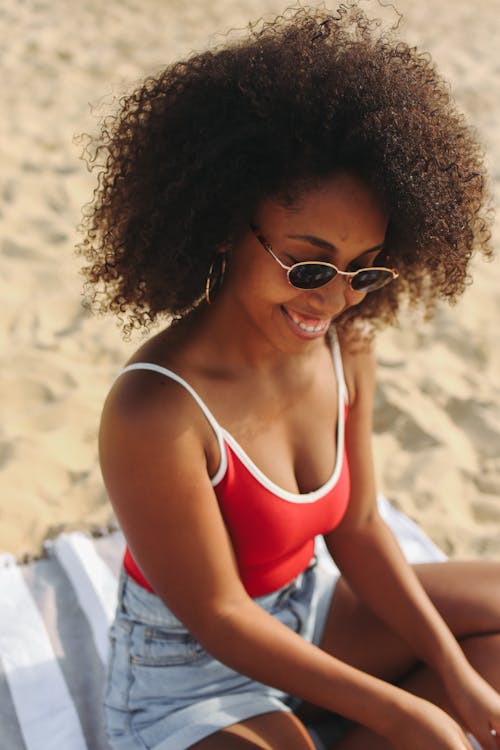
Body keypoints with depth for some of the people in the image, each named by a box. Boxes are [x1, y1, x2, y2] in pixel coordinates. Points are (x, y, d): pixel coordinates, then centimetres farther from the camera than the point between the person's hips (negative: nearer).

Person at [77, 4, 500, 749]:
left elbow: (357, 527, -1)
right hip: (189, 669, -7)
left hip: (304, 615, 7)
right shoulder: (155, 414, -32)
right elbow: (216, 616, -22)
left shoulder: (346, 350, -12)